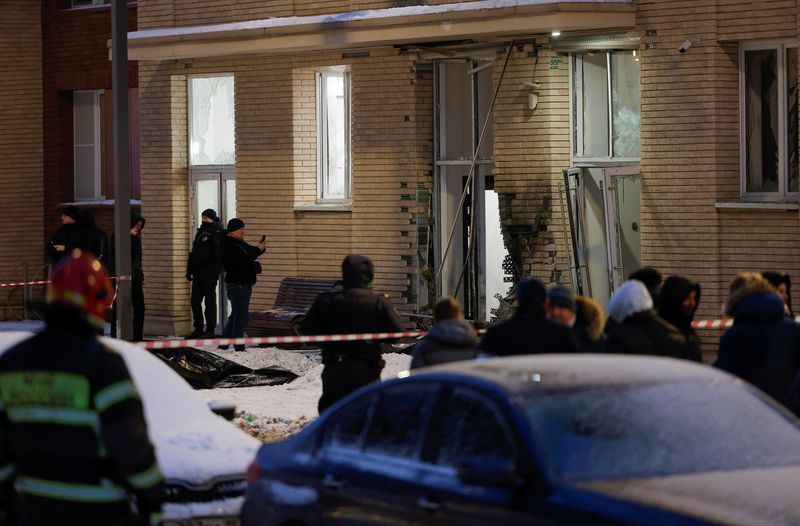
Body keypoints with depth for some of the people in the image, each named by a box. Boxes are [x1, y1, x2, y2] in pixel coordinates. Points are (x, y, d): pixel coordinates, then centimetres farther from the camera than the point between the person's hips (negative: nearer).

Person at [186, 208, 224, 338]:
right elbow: (193, 253, 22)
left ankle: (210, 330, 2)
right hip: (198, 274, 8)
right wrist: (190, 270, 17)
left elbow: (218, 255, -15)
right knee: (195, 301, 8)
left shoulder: (216, 234, -8)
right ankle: (198, 329, 14)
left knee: (210, 301, -3)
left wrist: (215, 273, -20)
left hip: (209, 274, -8)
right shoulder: (201, 232, 17)